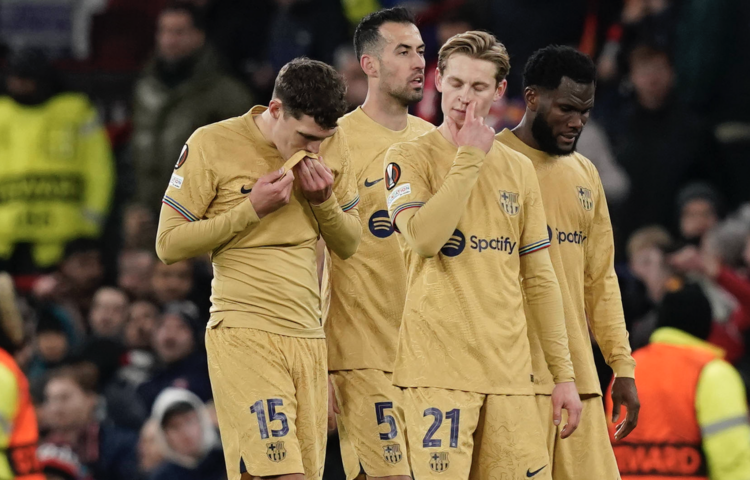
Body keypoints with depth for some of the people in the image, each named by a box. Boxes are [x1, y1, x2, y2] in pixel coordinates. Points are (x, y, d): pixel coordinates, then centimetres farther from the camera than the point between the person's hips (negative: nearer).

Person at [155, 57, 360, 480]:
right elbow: (169, 244, -4)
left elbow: (349, 244, 17)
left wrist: (324, 201, -4)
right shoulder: (213, 145, -5)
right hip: (244, 337, -5)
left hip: (310, 338, 5)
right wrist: (251, 210, -12)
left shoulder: (333, 147, 8)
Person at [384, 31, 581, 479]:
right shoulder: (410, 157, 2)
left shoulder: (518, 168, 15)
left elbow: (539, 278, 16)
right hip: (439, 369, -4)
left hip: (510, 370, 4)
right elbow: (422, 238, -18)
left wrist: (564, 373, 11)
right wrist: (469, 157, -12)